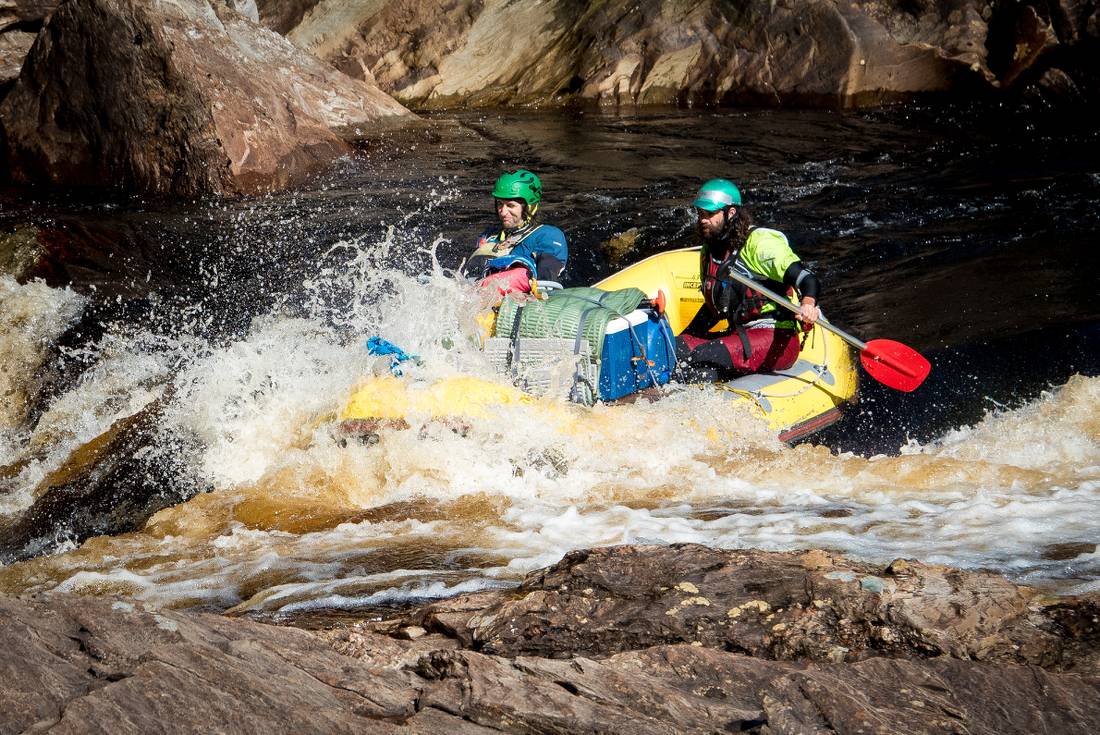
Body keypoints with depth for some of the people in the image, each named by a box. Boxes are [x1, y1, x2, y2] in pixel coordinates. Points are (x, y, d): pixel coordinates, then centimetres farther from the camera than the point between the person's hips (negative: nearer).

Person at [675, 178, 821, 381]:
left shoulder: (760, 243, -12)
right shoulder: (709, 251, 14)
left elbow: (808, 280, -24)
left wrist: (808, 304, -46)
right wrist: (683, 340, 23)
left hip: (777, 342, -9)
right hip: (741, 334, 9)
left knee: (703, 357, -29)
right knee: (675, 349, -9)